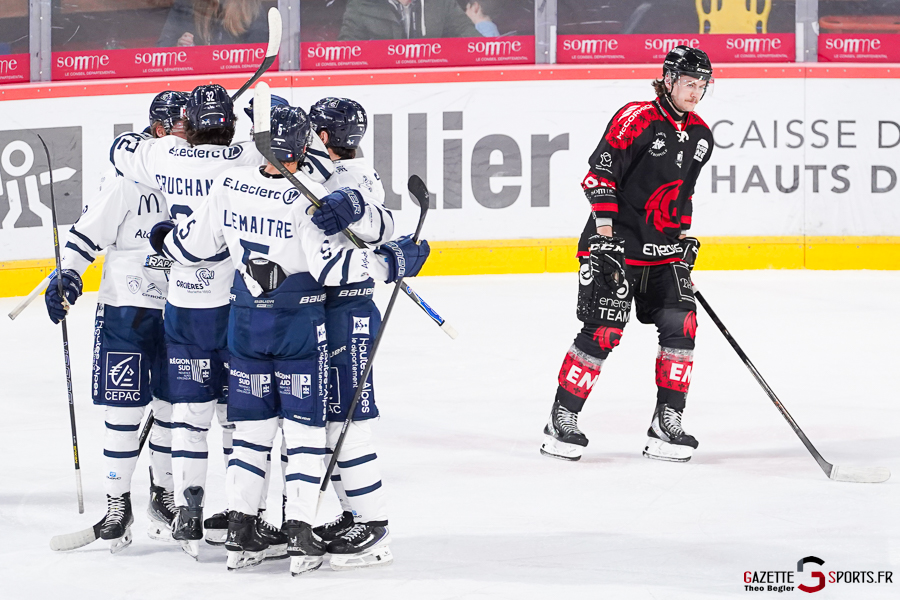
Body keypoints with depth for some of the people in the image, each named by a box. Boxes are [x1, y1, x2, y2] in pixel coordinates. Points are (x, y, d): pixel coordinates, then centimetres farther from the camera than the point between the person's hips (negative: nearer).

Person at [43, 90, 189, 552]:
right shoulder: (127, 177, -9)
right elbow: (88, 232, -8)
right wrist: (67, 276, -17)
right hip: (126, 306, -4)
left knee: (174, 406, 8)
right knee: (125, 407, -3)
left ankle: (164, 496, 22)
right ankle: (117, 502, 6)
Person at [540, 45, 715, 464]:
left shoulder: (699, 136, 10)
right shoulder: (636, 119, -13)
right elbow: (600, 173, -15)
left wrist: (683, 236, 18)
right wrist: (605, 228, -19)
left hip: (663, 248, 7)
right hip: (617, 243, -7)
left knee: (681, 326, -3)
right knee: (602, 331, -10)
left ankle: (666, 427, 4)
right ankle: (561, 422, 0)